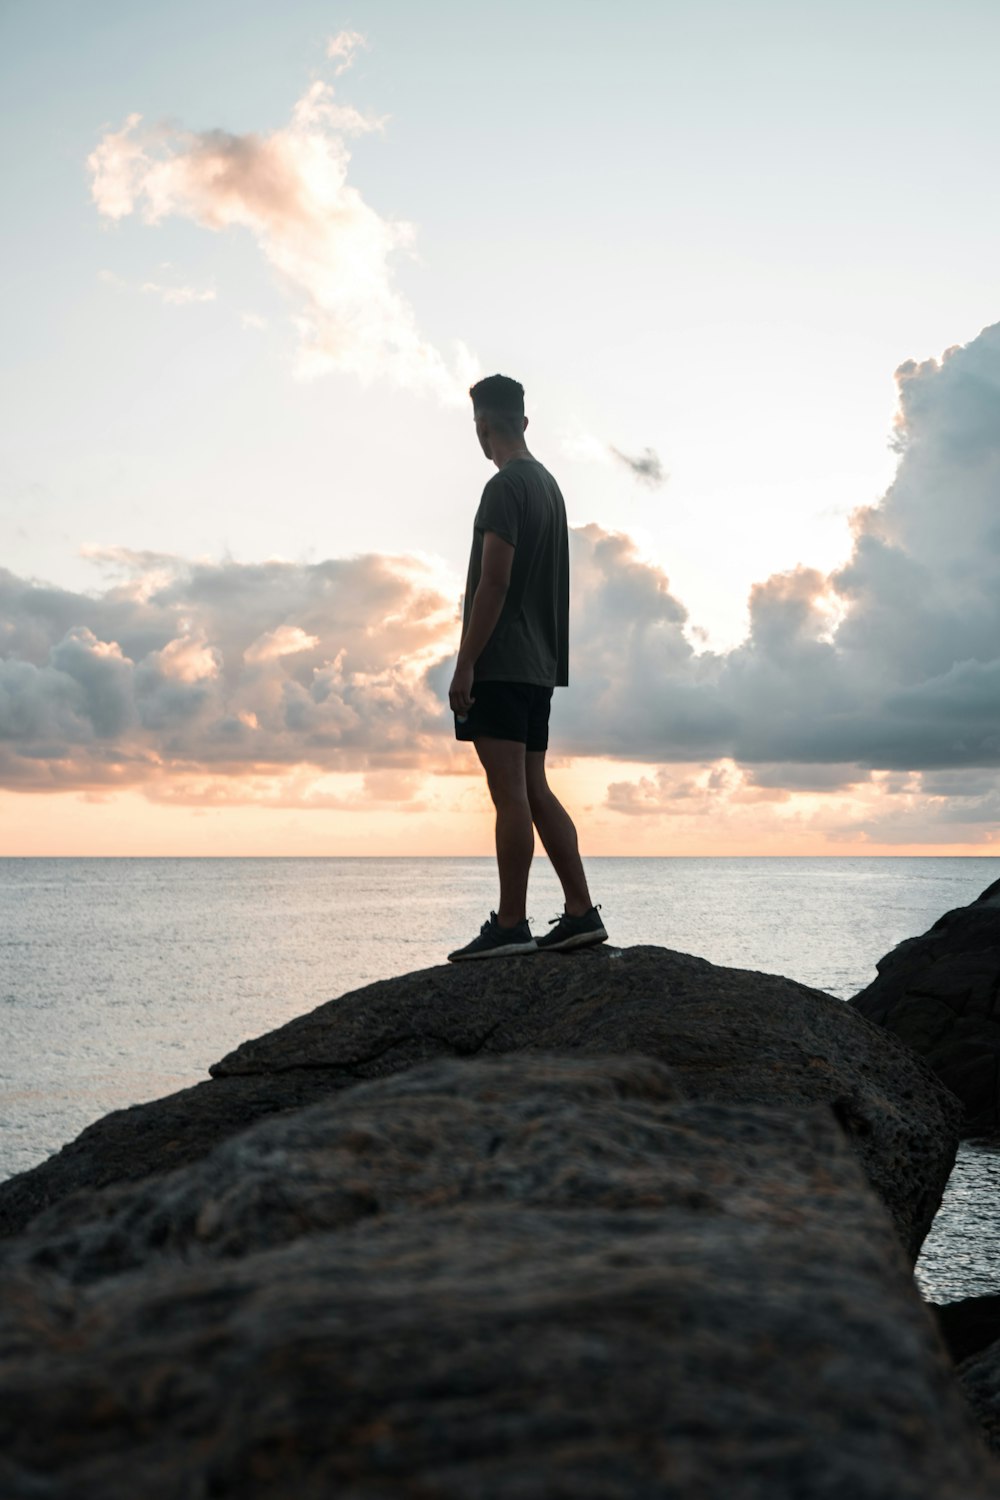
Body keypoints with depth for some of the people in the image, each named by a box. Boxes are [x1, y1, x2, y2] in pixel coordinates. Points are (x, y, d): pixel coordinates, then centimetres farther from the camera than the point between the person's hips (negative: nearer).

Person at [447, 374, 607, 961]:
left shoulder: (506, 486, -10)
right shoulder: (549, 484, 20)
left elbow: (493, 582, -17)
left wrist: (464, 664, -16)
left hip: (500, 665, -9)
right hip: (540, 664, 9)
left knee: (510, 792, -9)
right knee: (535, 790, 10)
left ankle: (510, 924, -6)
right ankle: (581, 912, 10)